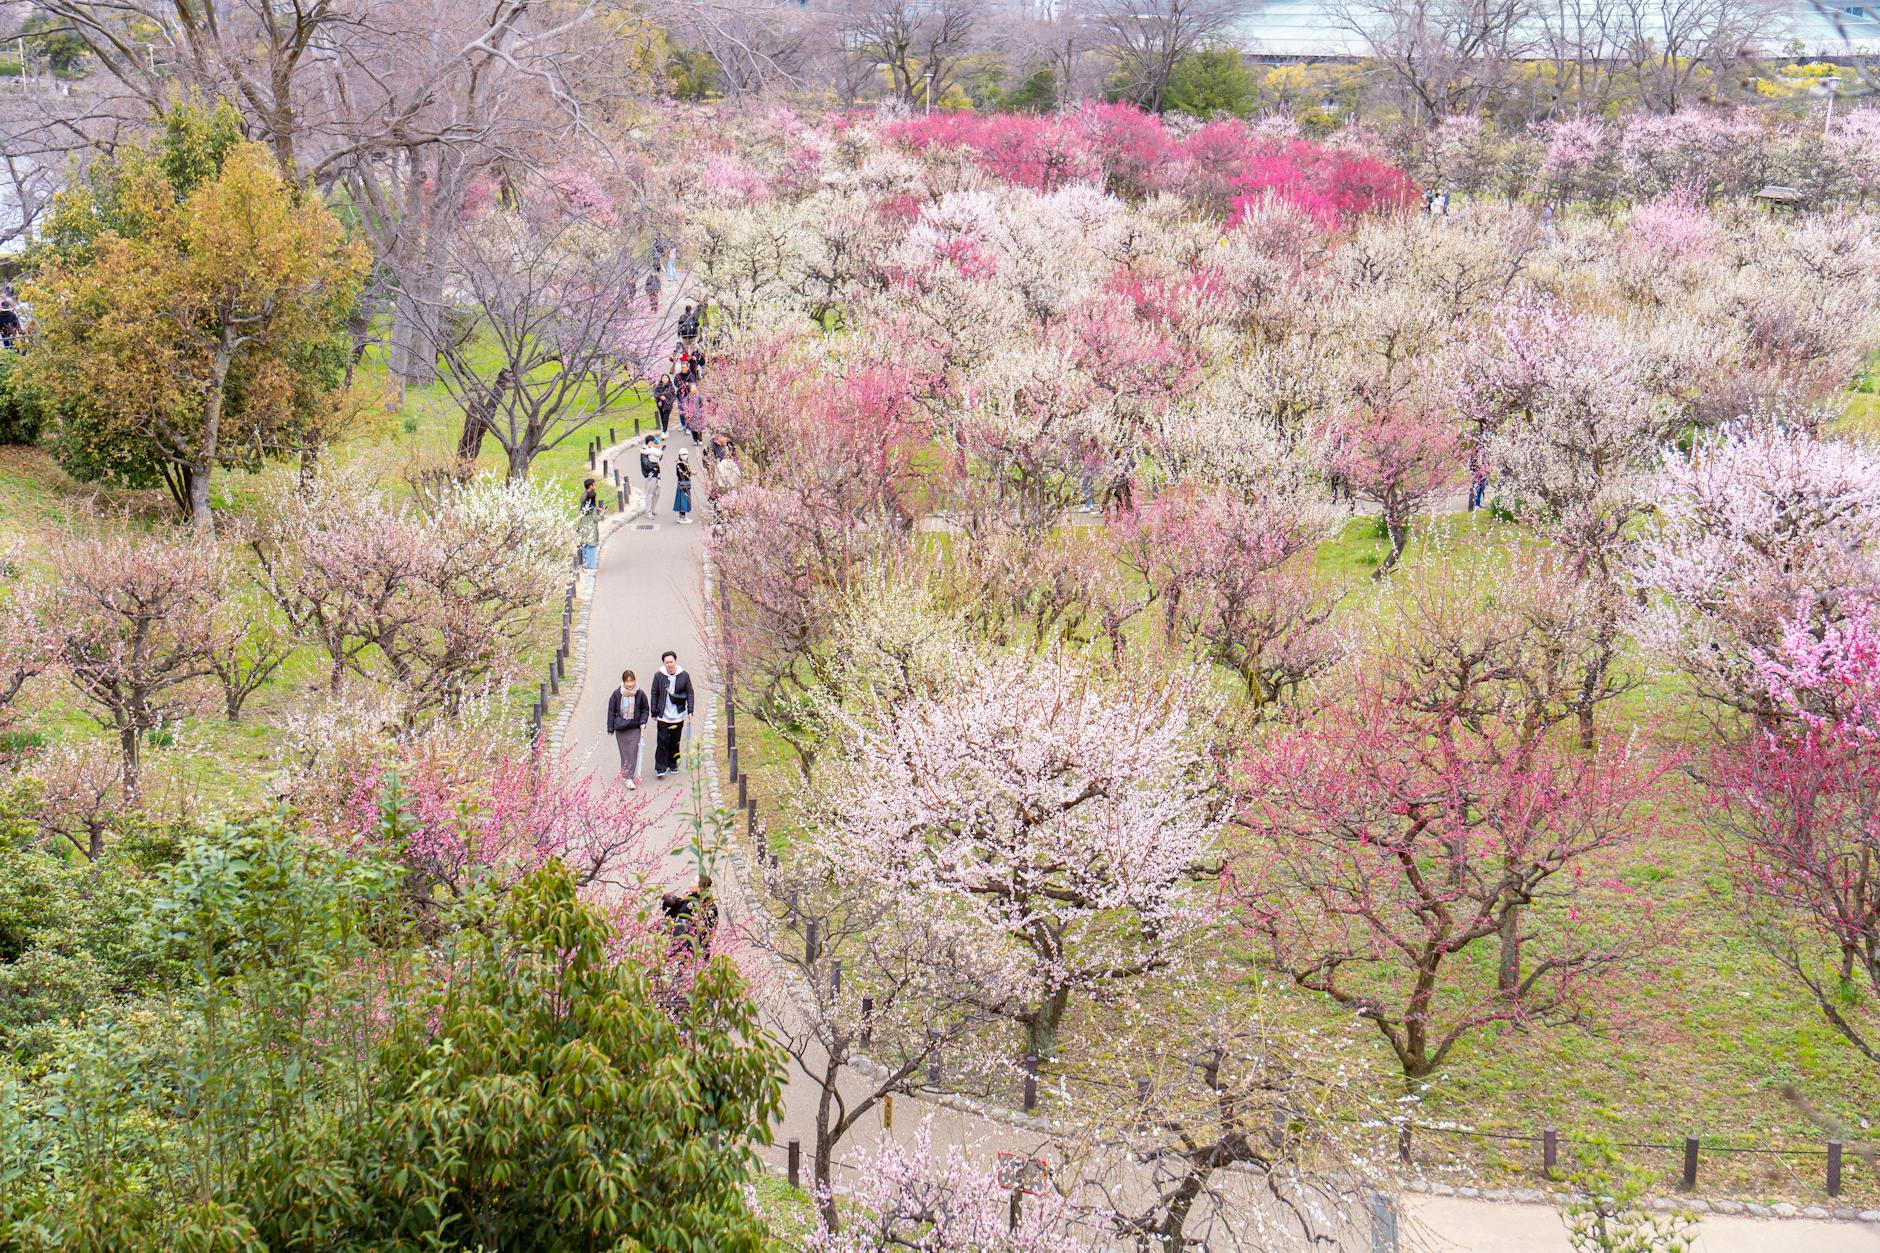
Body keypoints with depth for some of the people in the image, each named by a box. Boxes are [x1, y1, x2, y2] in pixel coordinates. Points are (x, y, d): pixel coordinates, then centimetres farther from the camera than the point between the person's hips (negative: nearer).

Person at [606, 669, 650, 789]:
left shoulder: (640, 694, -5)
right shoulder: (617, 694, -5)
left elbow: (645, 709, 9)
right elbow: (611, 711, 2)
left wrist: (643, 722, -4)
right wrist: (610, 729, 1)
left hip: (635, 728, -1)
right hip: (620, 728, 1)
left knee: (633, 752, -8)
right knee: (624, 752, 6)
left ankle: (630, 777, -9)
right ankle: (625, 774, 20)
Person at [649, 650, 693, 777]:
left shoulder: (684, 675, 0)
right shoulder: (658, 676, -2)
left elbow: (689, 693, 6)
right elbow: (654, 694, 4)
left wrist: (690, 710, -2)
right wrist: (654, 713, 3)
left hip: (678, 715, 1)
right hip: (663, 715, -1)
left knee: (675, 742, 10)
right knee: (662, 742, -6)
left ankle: (673, 765, 24)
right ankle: (660, 768, -3)